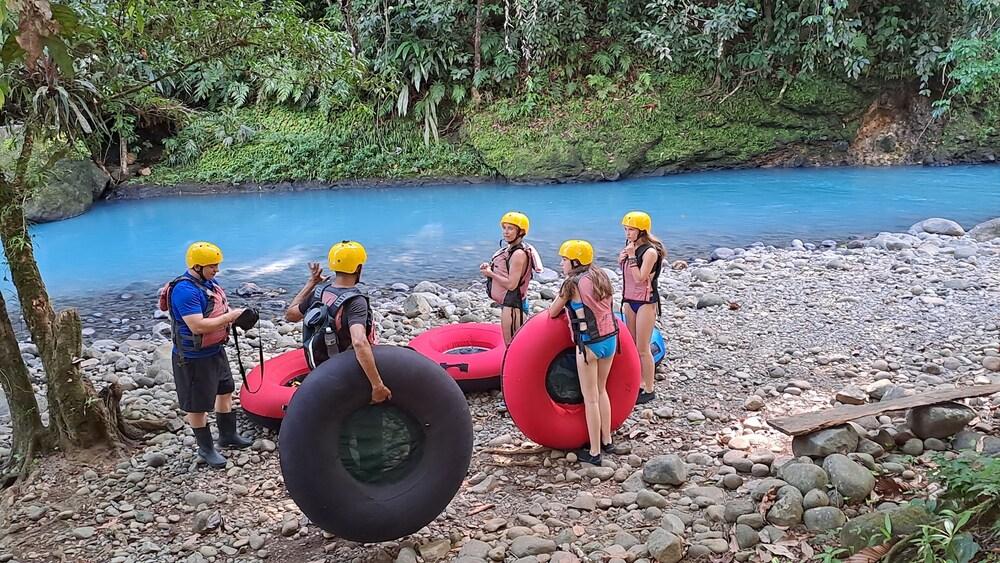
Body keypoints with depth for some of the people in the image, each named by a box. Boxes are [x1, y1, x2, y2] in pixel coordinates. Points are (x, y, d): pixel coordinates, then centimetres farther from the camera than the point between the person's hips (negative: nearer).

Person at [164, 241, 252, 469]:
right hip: (194, 358, -10)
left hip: (216, 351, 10)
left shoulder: (209, 282, 3)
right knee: (198, 405, 8)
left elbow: (219, 309, 14)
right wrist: (230, 317, -27)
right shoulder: (185, 290, -26)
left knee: (226, 391, 23)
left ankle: (228, 435, 41)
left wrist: (236, 314, -7)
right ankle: (206, 448, 24)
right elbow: (197, 326, -33)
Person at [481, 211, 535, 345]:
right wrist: (489, 268, 0)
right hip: (507, 303, 10)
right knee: (511, 345, 18)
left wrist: (490, 274, -13)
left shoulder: (519, 254, -19)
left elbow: (511, 284, -24)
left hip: (512, 305, -10)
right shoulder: (509, 250, 9)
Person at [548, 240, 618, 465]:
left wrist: (563, 304, 18)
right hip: (610, 338, 7)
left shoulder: (572, 282, -11)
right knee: (601, 390, 21)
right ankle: (607, 441, 30)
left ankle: (594, 452, 9)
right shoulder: (601, 276, 8)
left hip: (589, 344, -7)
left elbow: (553, 313, -3)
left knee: (590, 398, 2)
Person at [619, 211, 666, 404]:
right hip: (630, 300, 8)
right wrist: (622, 260, -5)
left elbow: (639, 278, -23)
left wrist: (631, 255, -21)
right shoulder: (630, 247, 6)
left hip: (646, 302, -8)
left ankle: (649, 390, 9)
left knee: (642, 349, -2)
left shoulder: (650, 251, -17)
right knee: (632, 347, 13)